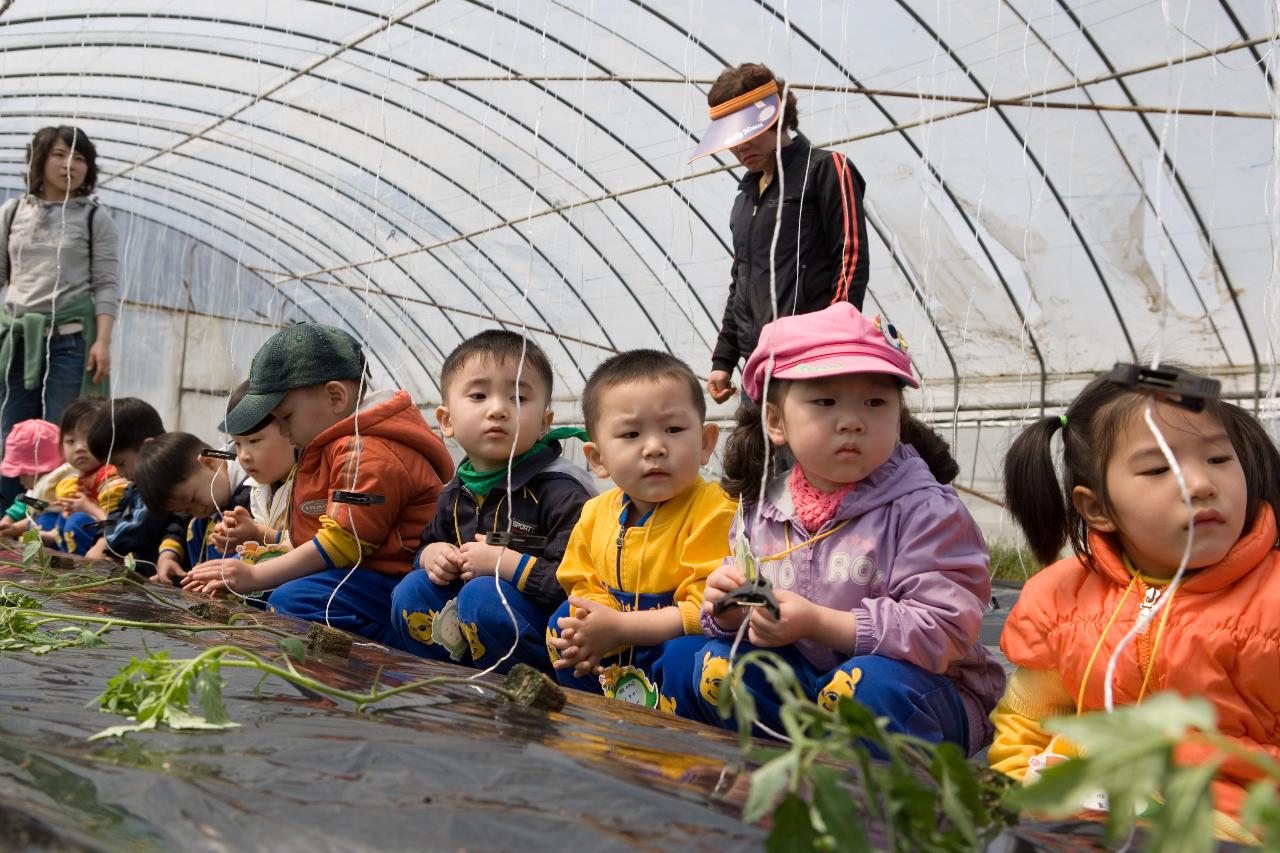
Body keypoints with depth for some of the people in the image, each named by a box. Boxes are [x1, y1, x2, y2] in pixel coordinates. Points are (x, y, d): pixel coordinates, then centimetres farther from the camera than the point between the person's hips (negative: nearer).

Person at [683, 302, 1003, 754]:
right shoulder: (761, 510, 3)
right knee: (715, 664, -14)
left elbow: (944, 629, -22)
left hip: (913, 688, -4)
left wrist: (818, 623, -26)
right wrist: (730, 612, -13)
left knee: (872, 682, -35)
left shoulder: (923, 510, -13)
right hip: (801, 682, 5)